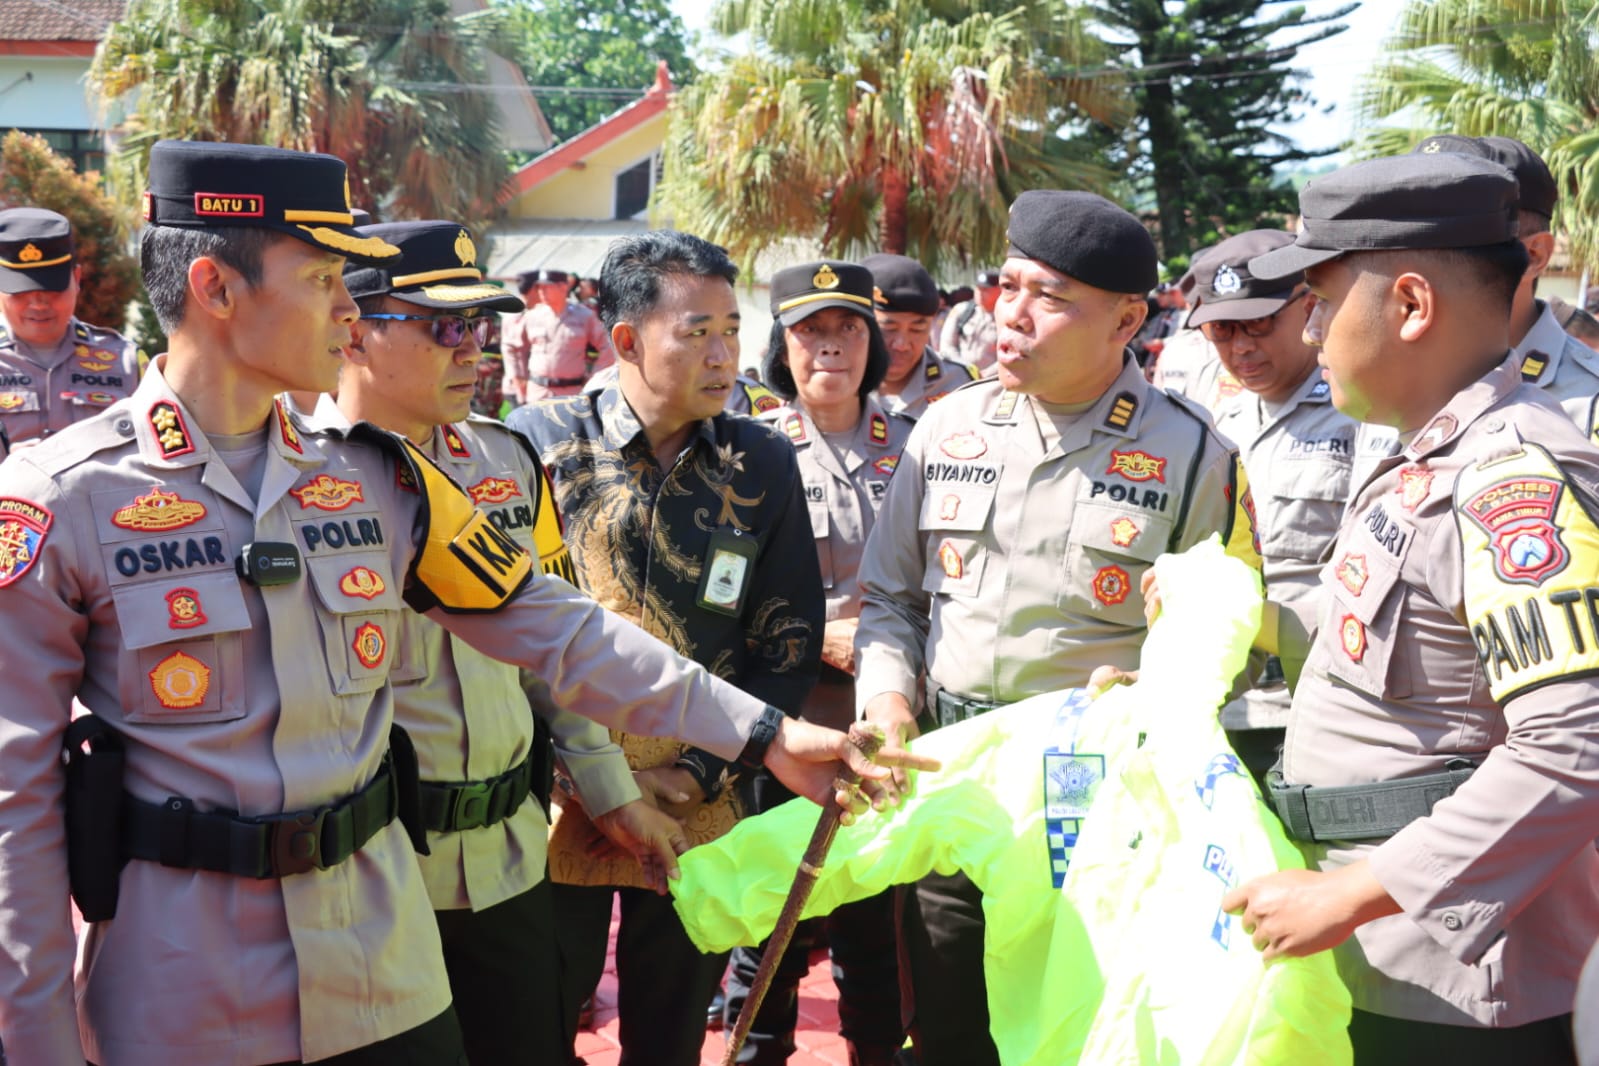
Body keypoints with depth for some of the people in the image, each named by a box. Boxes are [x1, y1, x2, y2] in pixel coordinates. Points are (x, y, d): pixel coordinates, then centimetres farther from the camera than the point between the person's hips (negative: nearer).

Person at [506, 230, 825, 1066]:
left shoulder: (763, 465, 0)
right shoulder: (537, 443, -7)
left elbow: (789, 644, 2)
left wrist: (697, 774, -6)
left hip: (702, 819, 2)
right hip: (554, 811, -2)